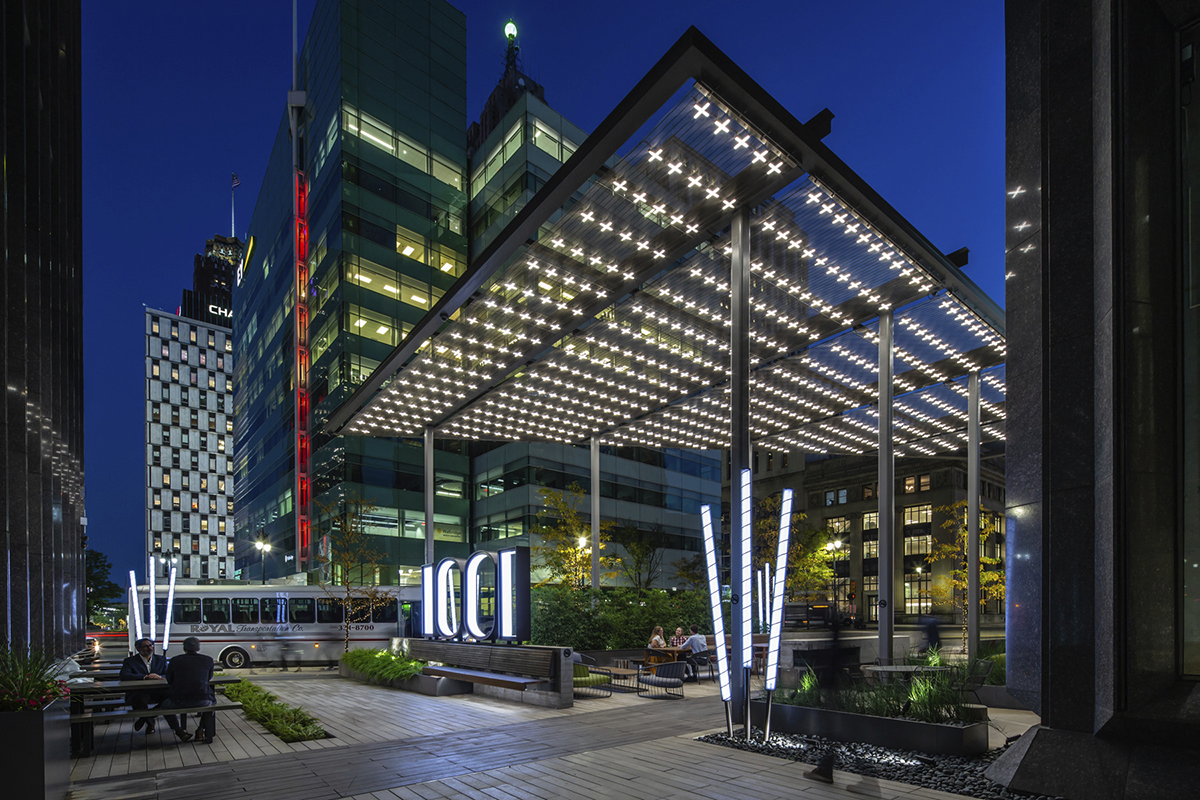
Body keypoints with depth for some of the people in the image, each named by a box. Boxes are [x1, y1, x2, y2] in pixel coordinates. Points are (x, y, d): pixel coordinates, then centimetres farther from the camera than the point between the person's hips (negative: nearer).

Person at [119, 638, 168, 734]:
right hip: (138, 692, -3)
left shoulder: (161, 659, 17)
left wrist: (159, 677, -18)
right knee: (141, 698, -39)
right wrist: (145, 677, -21)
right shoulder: (130, 661, 9)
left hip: (157, 691, 3)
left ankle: (143, 718, -1)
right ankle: (149, 722, -3)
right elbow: (123, 676, -11)